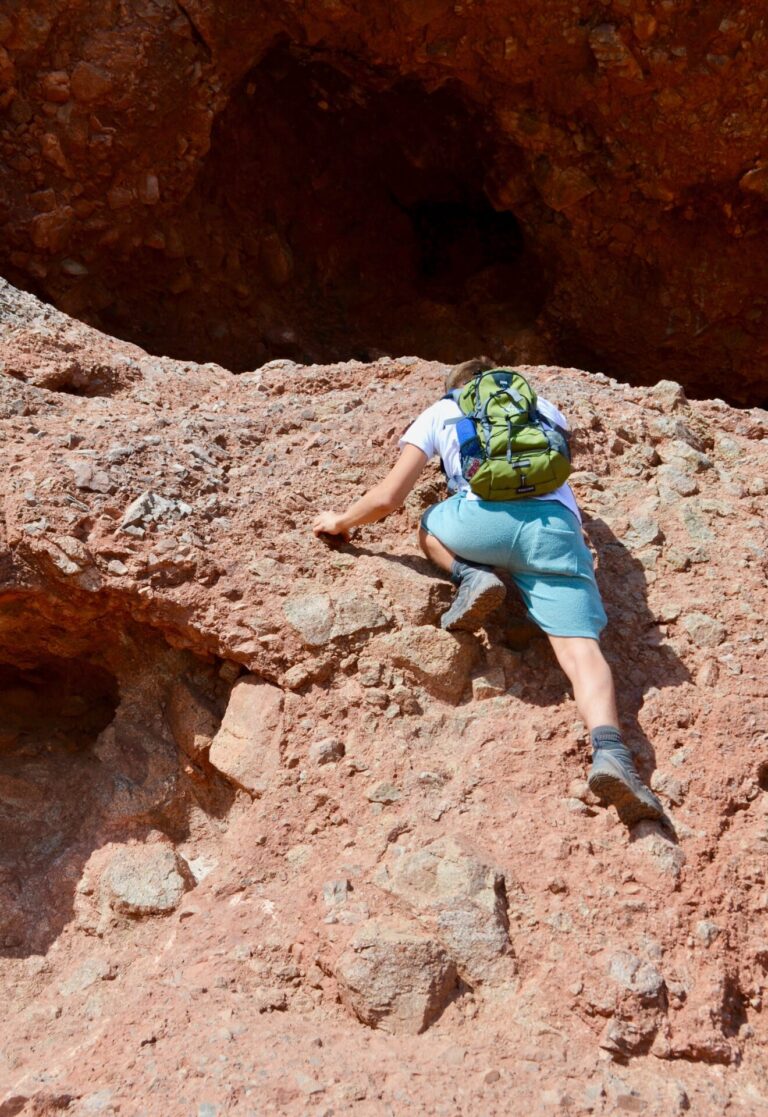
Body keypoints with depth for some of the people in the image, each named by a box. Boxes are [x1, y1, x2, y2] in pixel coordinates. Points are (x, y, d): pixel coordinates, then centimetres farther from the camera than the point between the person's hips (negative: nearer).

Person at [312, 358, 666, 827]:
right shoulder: (543, 406, 34)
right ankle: (611, 750, -34)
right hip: (558, 527, 2)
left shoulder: (440, 412, 26)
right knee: (581, 647, -7)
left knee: (430, 526, 31)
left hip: (486, 519, -2)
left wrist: (342, 520, 36)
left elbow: (389, 497, 18)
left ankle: (471, 577, 0)